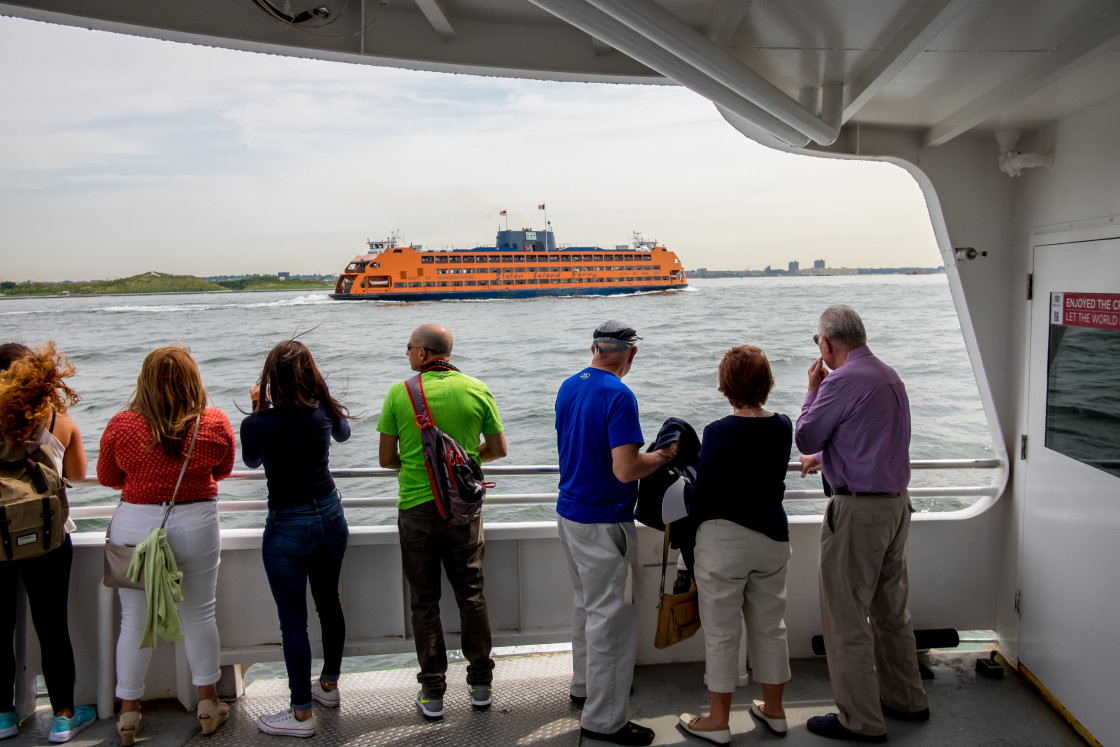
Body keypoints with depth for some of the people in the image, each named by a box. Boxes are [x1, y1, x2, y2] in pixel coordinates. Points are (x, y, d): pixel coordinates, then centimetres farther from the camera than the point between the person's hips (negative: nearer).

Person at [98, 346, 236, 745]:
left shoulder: (122, 426, -12)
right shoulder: (216, 425, -11)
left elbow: (107, 478, 5)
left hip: (136, 526, 0)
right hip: (196, 527, 0)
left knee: (134, 619, 13)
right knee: (199, 614, 13)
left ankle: (128, 712, 24)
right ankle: (208, 703, 25)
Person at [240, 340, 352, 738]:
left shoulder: (257, 424, -19)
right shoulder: (324, 411, -8)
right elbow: (343, 433, 17)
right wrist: (319, 393, 28)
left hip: (288, 527, -5)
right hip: (330, 516, 5)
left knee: (293, 620, 4)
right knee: (329, 603, 20)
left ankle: (302, 714, 13)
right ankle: (329, 685, 39)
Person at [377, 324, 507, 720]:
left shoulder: (399, 393, -8)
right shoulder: (477, 390, -3)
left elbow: (386, 458, -3)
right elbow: (498, 449, 3)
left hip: (416, 508, -1)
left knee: (424, 602, 9)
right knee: (471, 595, 15)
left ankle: (432, 694, 17)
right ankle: (481, 683, 23)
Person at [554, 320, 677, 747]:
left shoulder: (568, 387, 5)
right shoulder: (619, 396, -21)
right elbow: (626, 470, -25)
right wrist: (665, 454, -9)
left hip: (570, 514, 9)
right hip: (603, 524, -9)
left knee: (586, 605, 23)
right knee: (611, 616, 1)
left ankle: (584, 685, 39)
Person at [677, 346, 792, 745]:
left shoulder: (718, 432, -17)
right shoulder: (783, 427, -2)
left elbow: (703, 491, -10)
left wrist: (697, 528, 8)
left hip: (723, 537, -5)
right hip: (773, 536, 5)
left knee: (721, 631, 7)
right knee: (770, 626, 18)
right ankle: (774, 710, 32)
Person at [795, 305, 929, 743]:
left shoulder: (843, 381, -18)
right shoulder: (889, 376, 10)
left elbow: (804, 437, -8)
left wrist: (813, 389, 4)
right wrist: (823, 457, 35)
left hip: (859, 510, -9)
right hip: (897, 504, 9)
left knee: (846, 617, 2)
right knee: (891, 608, 21)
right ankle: (905, 699, 34)